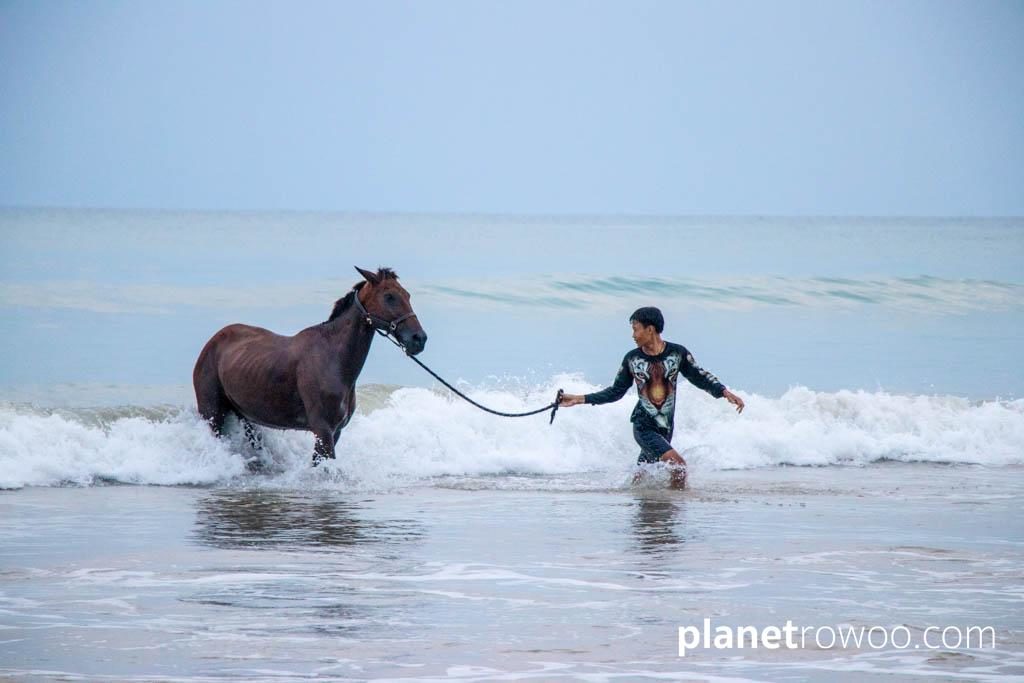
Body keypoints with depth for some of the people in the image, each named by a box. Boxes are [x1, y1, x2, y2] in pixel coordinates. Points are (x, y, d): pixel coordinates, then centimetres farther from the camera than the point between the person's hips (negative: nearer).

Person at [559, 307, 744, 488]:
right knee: (677, 464, -21)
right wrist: (579, 399, 4)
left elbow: (700, 377, 6)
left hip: (666, 428, 2)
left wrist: (725, 392, -9)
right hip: (643, 426, -2)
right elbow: (616, 391, 8)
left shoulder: (677, 353, -1)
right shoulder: (632, 359, -1)